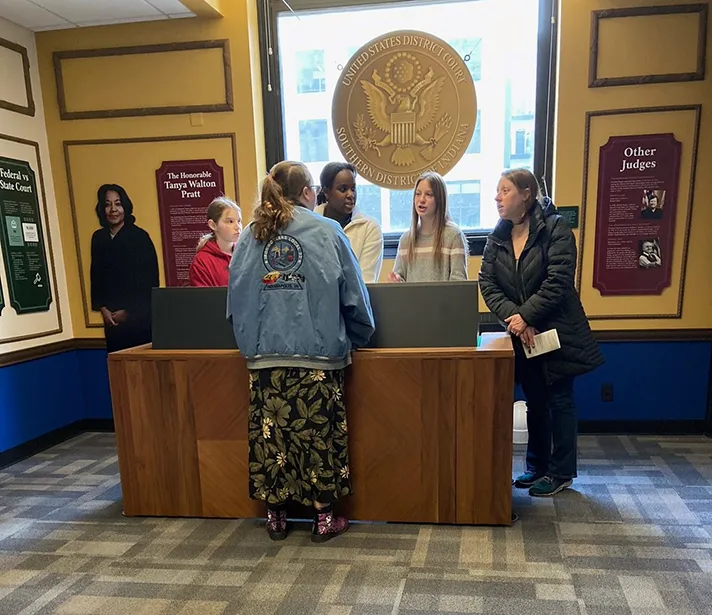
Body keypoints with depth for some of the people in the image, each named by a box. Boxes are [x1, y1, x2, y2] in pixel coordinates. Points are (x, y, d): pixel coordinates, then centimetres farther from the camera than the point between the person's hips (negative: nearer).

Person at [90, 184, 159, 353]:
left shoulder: (139, 236, -6)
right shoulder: (98, 238, 8)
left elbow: (150, 280, -9)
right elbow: (95, 276, 11)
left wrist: (129, 311, -8)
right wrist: (102, 308, -1)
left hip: (139, 316, -4)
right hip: (112, 318, 4)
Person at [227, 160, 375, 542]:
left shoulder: (250, 235, 8)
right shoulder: (327, 232, -1)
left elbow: (236, 296, 10)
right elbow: (353, 293, 1)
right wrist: (359, 337, 15)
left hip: (264, 354, 3)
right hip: (317, 353, -3)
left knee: (270, 431, 10)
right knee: (318, 432, 6)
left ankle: (275, 515, 23)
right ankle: (324, 516, 18)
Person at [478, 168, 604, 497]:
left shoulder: (555, 228, -10)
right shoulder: (497, 237, 5)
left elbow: (558, 282, -19)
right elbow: (488, 284, -3)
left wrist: (525, 316, -21)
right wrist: (513, 318, -17)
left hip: (557, 332, -5)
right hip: (521, 335, 5)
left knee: (559, 401, 6)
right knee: (534, 402, 15)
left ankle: (561, 472, 21)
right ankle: (537, 466, 31)